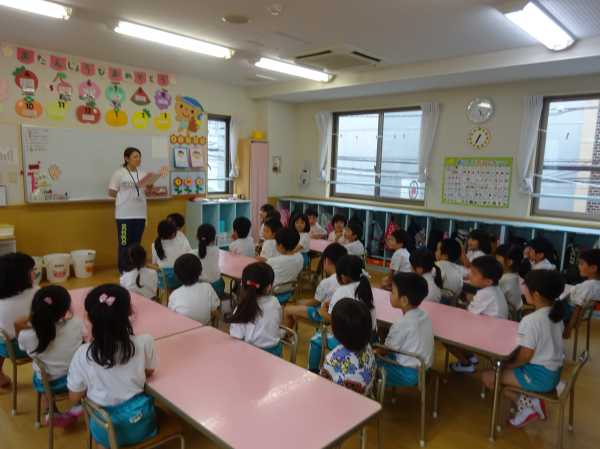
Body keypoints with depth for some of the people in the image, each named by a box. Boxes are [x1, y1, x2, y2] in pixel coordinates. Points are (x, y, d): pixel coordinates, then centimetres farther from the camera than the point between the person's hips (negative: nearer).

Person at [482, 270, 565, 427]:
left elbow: (525, 356, -22)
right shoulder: (556, 314, 1)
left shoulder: (530, 320, -26)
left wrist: (507, 365, -3)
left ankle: (525, 404, 2)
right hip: (553, 372, 9)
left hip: (538, 375, -9)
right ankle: (530, 403, 9)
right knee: (505, 369, 23)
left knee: (489, 376, -2)